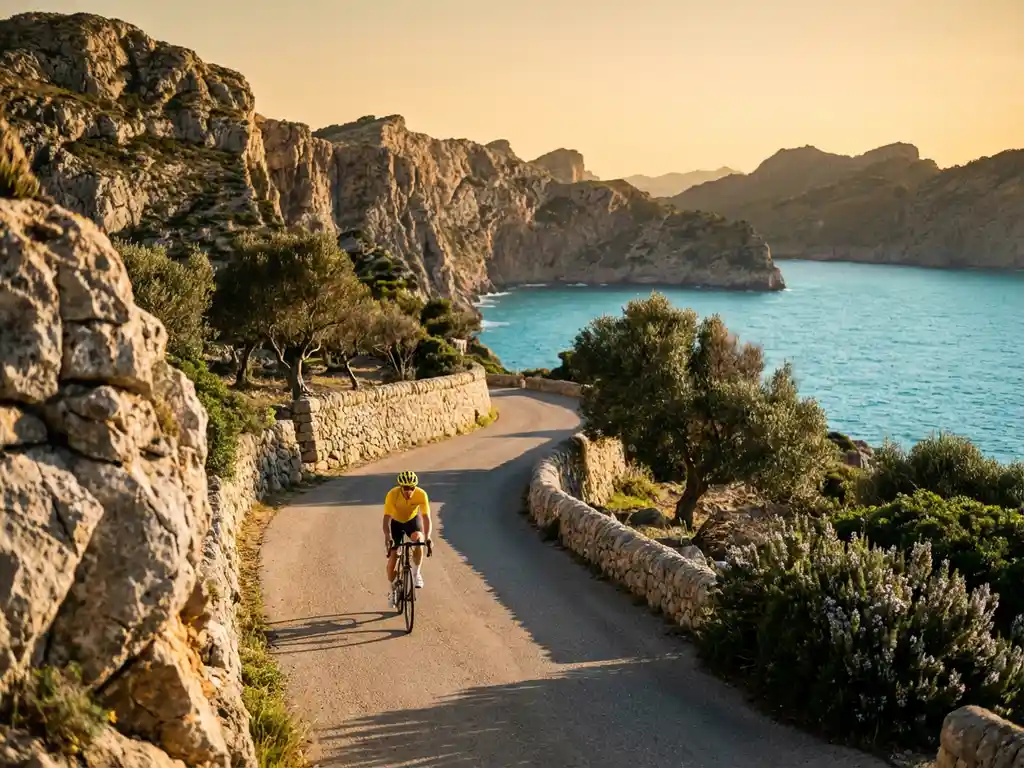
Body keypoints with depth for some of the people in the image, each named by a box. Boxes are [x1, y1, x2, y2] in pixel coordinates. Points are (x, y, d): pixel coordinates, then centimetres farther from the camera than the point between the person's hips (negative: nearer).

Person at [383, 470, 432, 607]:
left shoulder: (421, 494, -31)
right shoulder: (392, 495, -33)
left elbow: (426, 517, -32)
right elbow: (387, 518, -36)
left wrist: (427, 537, -46)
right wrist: (387, 536, -51)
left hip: (412, 520, 0)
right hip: (396, 522, 0)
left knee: (418, 539, -32)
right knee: (393, 555, -6)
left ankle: (416, 573, -15)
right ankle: (391, 590, 14)